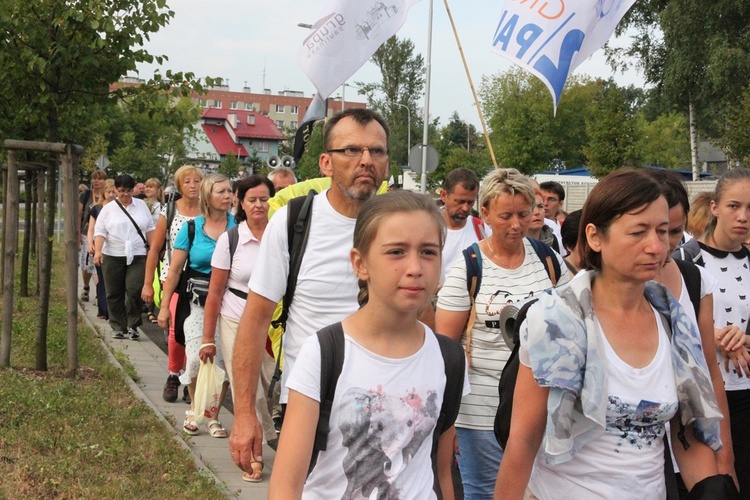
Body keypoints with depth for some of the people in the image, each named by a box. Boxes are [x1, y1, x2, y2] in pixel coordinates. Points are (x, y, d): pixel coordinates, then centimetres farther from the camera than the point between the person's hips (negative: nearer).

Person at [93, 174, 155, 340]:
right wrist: (97, 251, -14)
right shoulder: (108, 209, 5)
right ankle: (118, 327, 16)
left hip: (137, 256, 0)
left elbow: (149, 228, 14)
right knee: (114, 294, 5)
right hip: (113, 256, 1)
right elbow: (100, 231, 0)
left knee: (134, 291, -11)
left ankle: (132, 326, 4)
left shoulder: (141, 205, 10)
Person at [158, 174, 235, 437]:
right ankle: (193, 409, 16)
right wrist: (165, 306, 4)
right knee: (197, 358, -10)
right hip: (198, 303, -1)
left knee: (223, 361, 0)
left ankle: (213, 416, 17)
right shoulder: (191, 228, 1)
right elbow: (174, 270, 5)